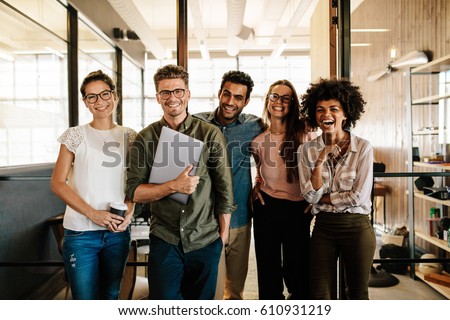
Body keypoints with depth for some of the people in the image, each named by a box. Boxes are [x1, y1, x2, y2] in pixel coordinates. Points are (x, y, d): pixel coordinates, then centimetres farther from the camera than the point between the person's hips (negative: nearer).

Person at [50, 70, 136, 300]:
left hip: (118, 231, 3)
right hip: (80, 232, -3)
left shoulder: (129, 136, 6)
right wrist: (92, 213, -16)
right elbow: (57, 183, -5)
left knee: (111, 296, 17)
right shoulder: (75, 135, -2)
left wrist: (129, 212, -7)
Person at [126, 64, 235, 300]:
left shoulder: (211, 134, -4)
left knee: (201, 298, 14)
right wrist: (173, 186, -20)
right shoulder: (145, 138, -1)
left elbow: (224, 189, 0)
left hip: (206, 240, 0)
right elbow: (134, 192, -5)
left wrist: (223, 233, 2)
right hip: (164, 240, 0)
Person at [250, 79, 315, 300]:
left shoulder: (305, 132, -4)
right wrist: (256, 185, 4)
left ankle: (297, 296, 34)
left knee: (297, 268, 7)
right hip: (266, 206, 2)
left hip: (298, 208, -1)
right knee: (268, 267, 10)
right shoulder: (257, 137, 2)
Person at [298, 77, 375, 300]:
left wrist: (321, 200, -8)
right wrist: (321, 160, -16)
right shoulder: (307, 150, -1)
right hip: (323, 228, 2)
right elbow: (310, 196, -7)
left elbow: (359, 196, -13)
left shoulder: (363, 148, -8)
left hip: (356, 226, -2)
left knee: (357, 293, 13)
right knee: (319, 295, 9)